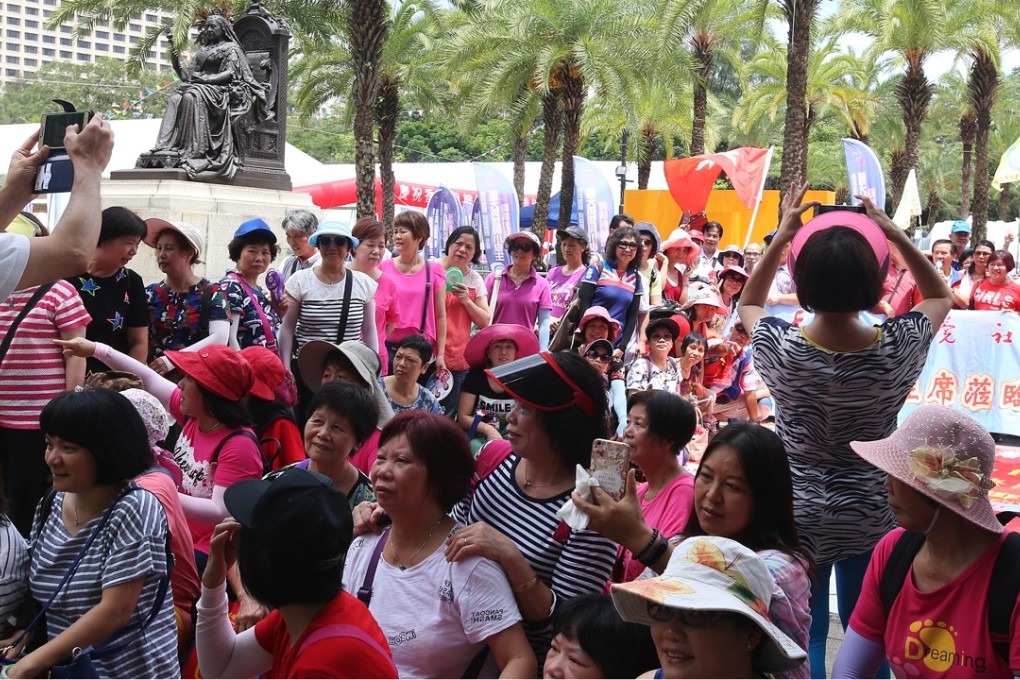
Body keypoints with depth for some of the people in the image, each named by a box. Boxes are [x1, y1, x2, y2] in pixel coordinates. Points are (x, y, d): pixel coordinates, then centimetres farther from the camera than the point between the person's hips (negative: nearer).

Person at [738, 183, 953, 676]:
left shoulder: (782, 347, -16)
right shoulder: (897, 347, -15)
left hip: (797, 512, 0)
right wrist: (896, 235, 0)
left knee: (801, 637, 10)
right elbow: (941, 297, 8)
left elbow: (747, 304, 8)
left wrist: (782, 236, 1)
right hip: (871, 515, 1)